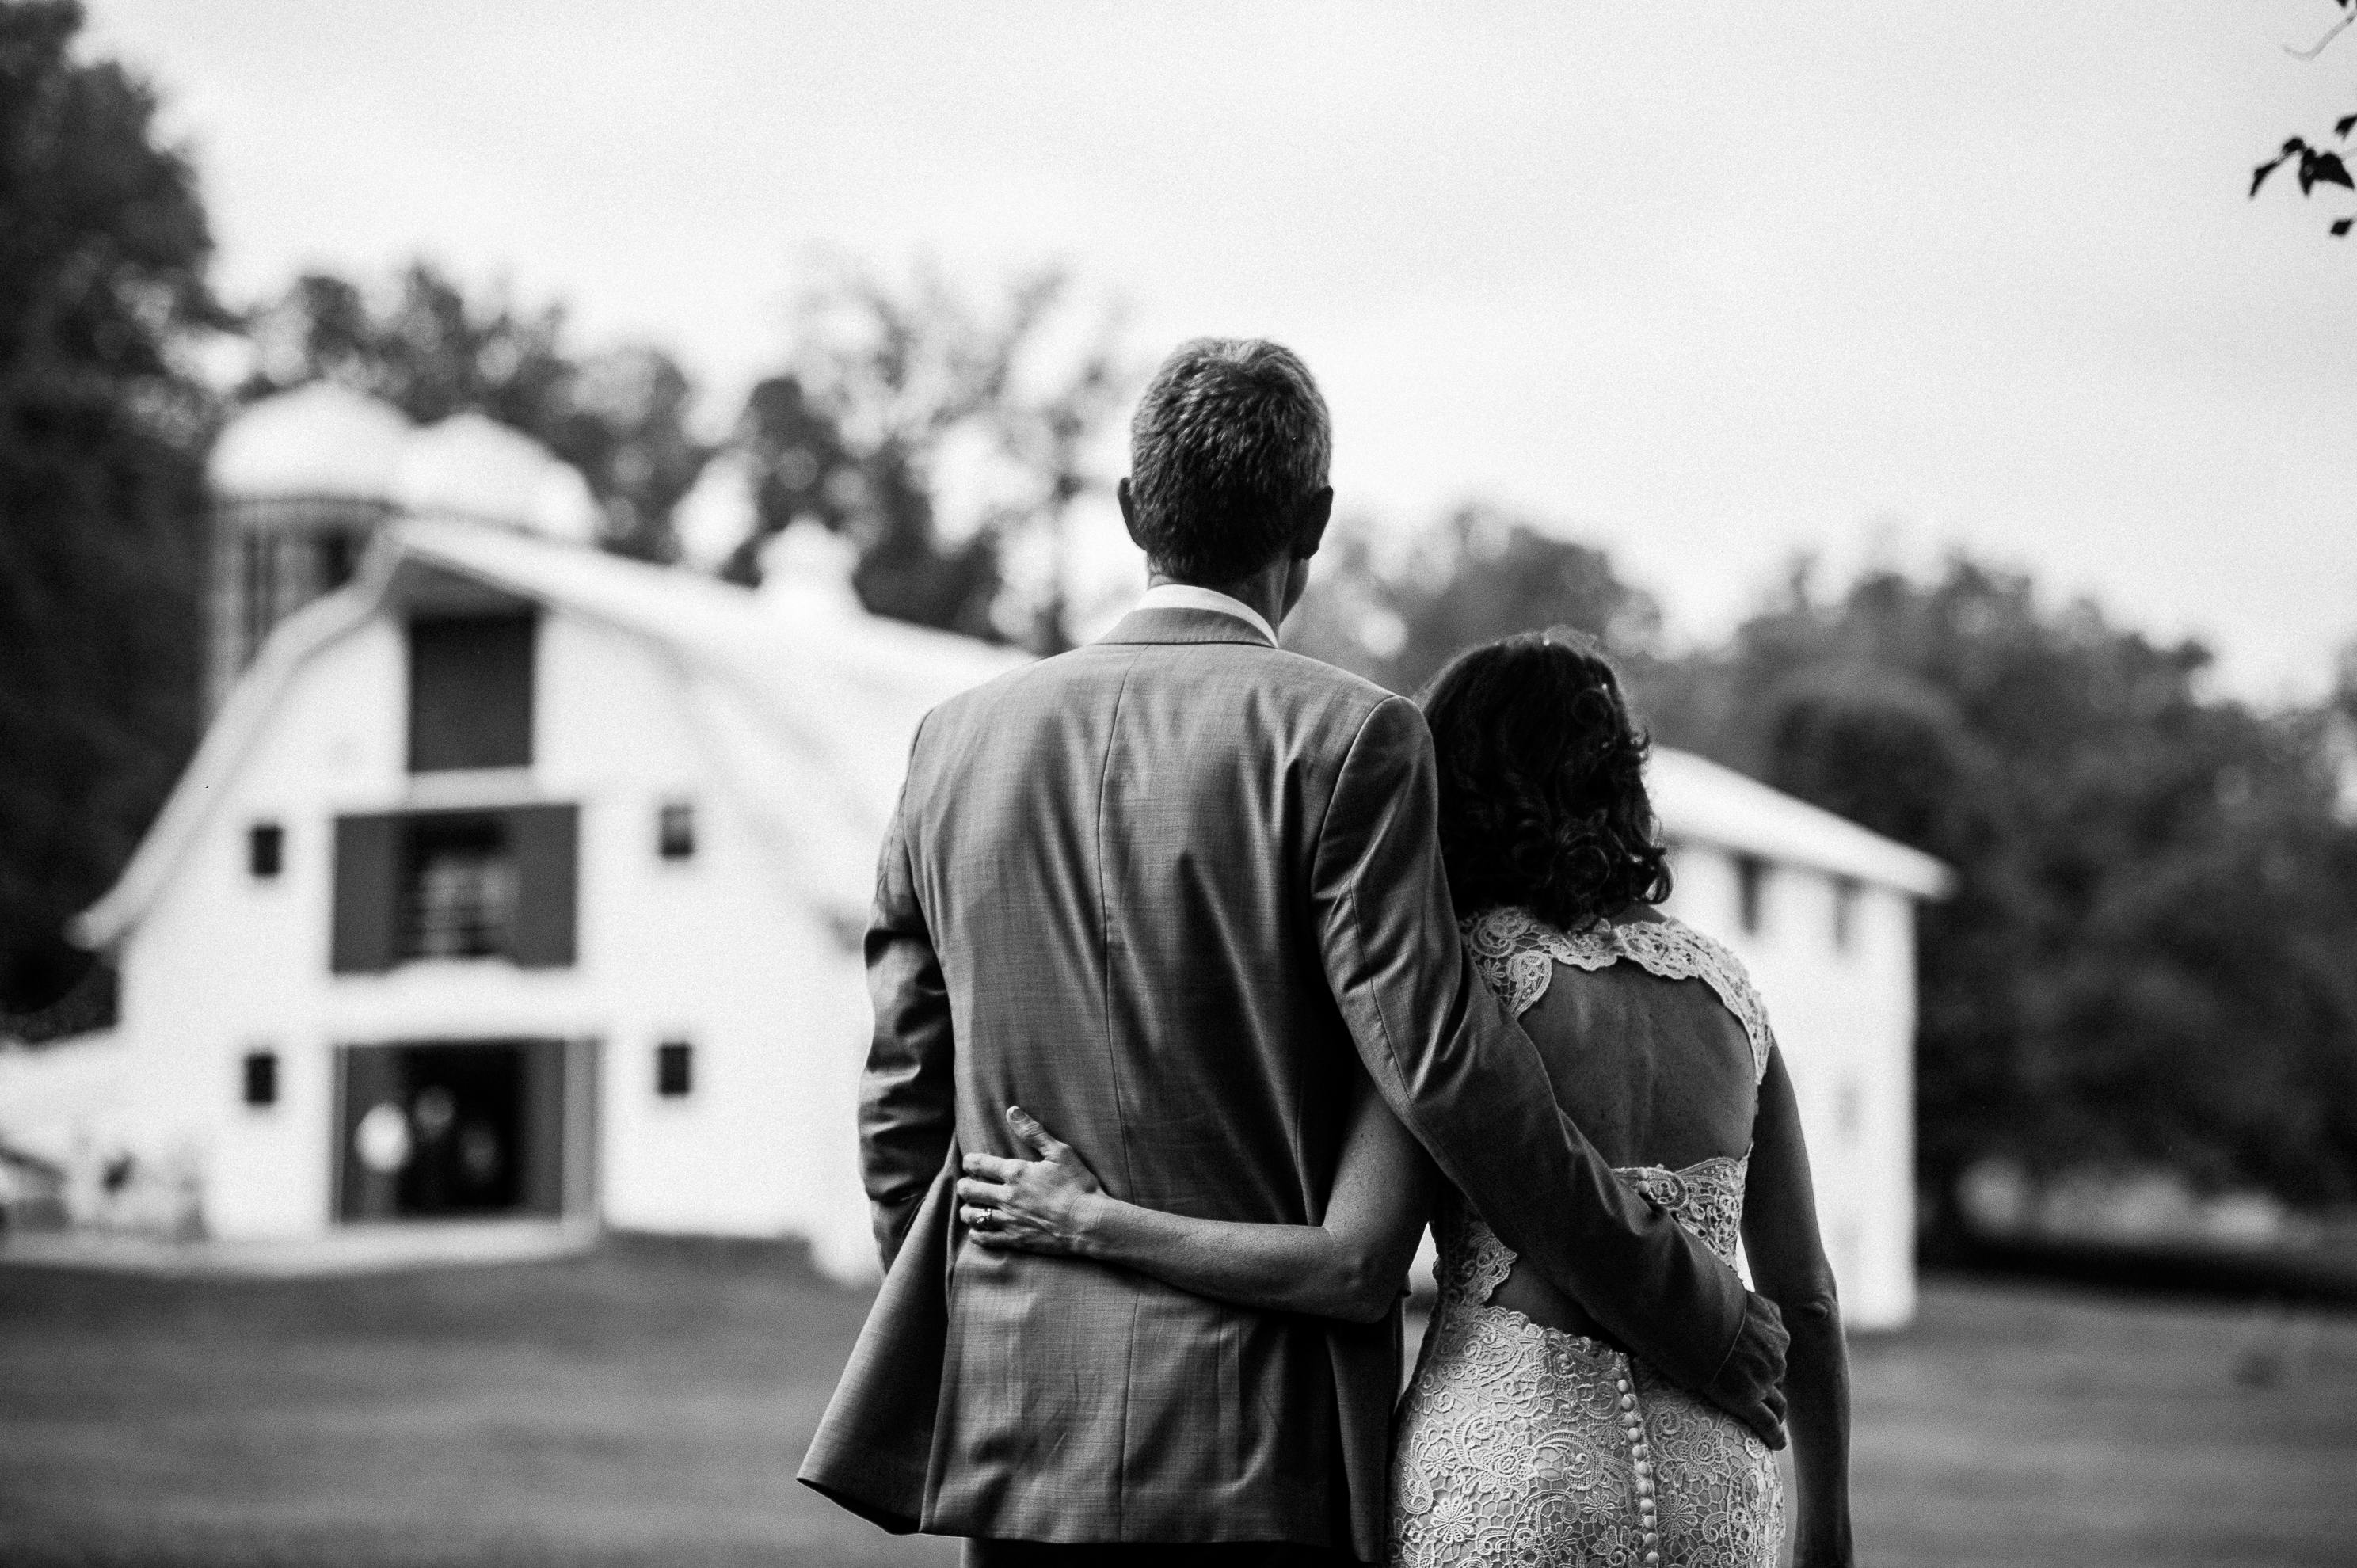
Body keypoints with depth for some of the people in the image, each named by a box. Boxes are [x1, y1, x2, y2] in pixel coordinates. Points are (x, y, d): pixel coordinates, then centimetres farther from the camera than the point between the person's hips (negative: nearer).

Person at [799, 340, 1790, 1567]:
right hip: (1259, 1449, -4)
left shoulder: (959, 741, 7)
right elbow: (1444, 1070, -14)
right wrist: (1682, 1308, -6)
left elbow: (903, 1098, 10)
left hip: (1012, 1419, 5)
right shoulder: (1344, 740, -8)